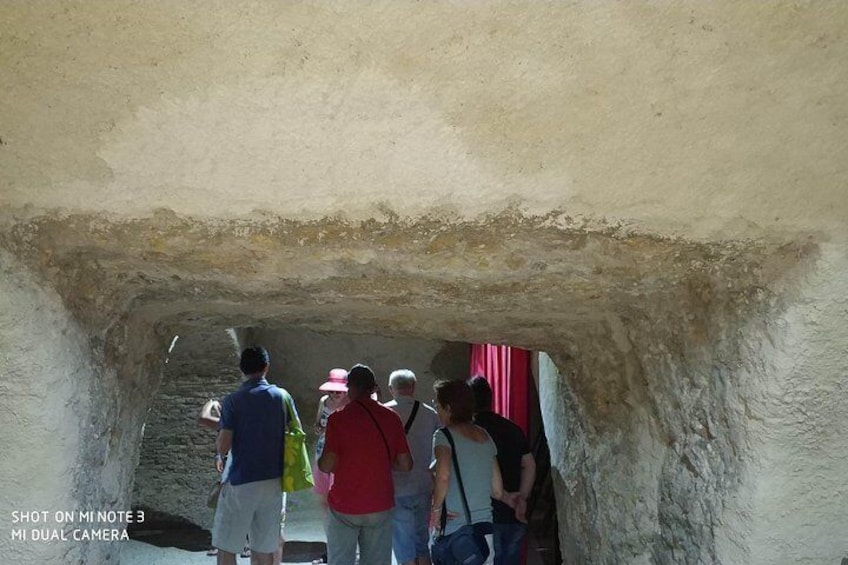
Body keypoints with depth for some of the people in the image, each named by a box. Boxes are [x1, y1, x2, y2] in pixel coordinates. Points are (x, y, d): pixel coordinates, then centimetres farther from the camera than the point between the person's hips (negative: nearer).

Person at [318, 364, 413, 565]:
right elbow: (405, 464, 0)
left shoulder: (338, 418, -11)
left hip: (344, 506, -2)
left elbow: (326, 465, -14)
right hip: (380, 506, 2)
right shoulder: (391, 417, -1)